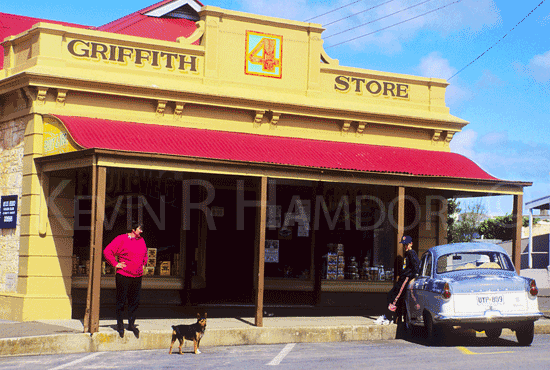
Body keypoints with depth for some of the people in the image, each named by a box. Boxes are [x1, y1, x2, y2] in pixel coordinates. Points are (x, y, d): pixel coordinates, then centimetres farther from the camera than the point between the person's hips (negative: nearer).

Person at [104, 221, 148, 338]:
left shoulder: (141, 240, 13)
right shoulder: (121, 239, -7)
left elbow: (145, 254, 33)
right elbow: (107, 251, -10)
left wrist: (143, 264, 21)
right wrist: (115, 264, -11)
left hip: (137, 276, 6)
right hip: (123, 276, -6)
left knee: (135, 301, 7)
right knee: (121, 301, 1)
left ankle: (131, 324, 18)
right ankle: (119, 324, 12)